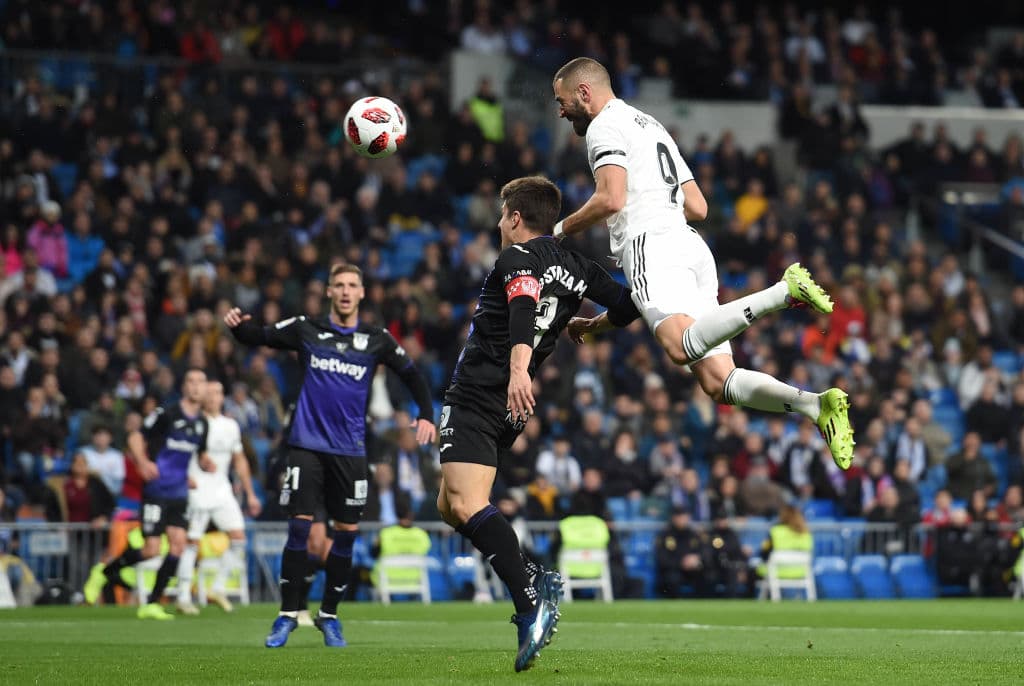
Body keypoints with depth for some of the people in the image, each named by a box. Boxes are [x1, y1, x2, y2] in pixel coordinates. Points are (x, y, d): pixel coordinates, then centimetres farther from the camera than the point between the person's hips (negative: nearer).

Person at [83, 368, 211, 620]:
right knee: (151, 549, -11)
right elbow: (136, 437, -6)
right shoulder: (167, 414, -8)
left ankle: (152, 603, 2)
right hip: (157, 490, -6)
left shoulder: (202, 423, 10)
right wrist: (143, 462, -23)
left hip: (179, 493, 6)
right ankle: (103, 573, 13)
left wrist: (206, 463, 1)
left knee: (178, 544, -6)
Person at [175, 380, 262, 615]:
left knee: (238, 536, -5)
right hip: (197, 489, -6)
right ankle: (183, 598, 1)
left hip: (222, 490, 6)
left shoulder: (230, 425, 12)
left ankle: (218, 589, 6)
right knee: (192, 542, -5)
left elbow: (240, 460, 20)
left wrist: (250, 494, 19)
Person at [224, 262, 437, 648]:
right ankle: (288, 615, 1)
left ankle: (329, 616, 15)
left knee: (347, 533, 1)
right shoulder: (307, 330, 4)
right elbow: (259, 337, 7)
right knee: (299, 527, -7)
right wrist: (238, 326, -14)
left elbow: (412, 375, 12)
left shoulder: (376, 340, 5)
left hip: (350, 451, 1)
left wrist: (426, 415, -2)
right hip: (307, 445, -1)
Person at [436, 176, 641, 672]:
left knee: (467, 505, -20)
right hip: (508, 409, 9)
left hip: (475, 397, -9)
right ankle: (535, 581, 4)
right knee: (450, 505, 17)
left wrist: (518, 368, -45)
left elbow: (524, 310, -27)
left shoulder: (518, 259, -8)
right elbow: (628, 305, 14)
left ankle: (530, 603, -36)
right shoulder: (573, 267, 15)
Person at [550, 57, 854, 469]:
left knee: (683, 347, -31)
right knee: (719, 381, -1)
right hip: (692, 246, 9)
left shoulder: (605, 126, 3)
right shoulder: (653, 126, 32)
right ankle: (818, 406, -18)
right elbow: (697, 207, 30)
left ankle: (785, 291, -39)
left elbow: (611, 198, -13)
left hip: (653, 245, -9)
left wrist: (562, 230, 2)